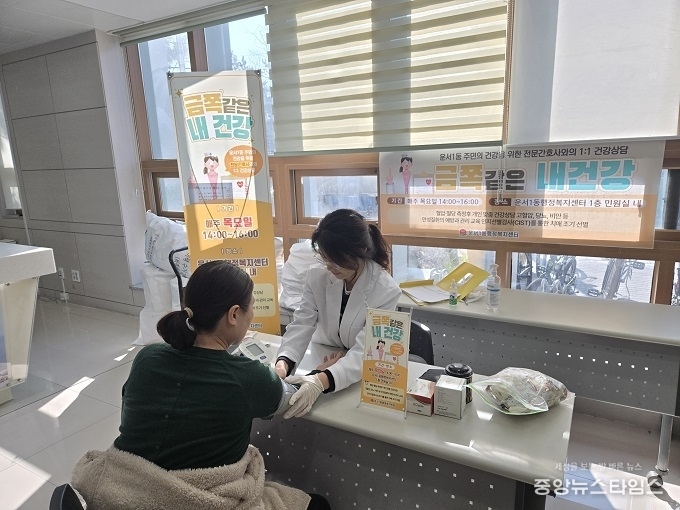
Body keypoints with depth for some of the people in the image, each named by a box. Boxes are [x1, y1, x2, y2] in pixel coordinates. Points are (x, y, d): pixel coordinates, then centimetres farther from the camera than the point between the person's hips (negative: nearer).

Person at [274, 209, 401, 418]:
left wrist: (322, 381, -43)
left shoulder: (386, 291, -21)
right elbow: (301, 325, -14)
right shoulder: (317, 277, -10)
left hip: (365, 373, -2)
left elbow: (365, 352, -27)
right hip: (324, 362, 3)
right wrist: (282, 364, -34)